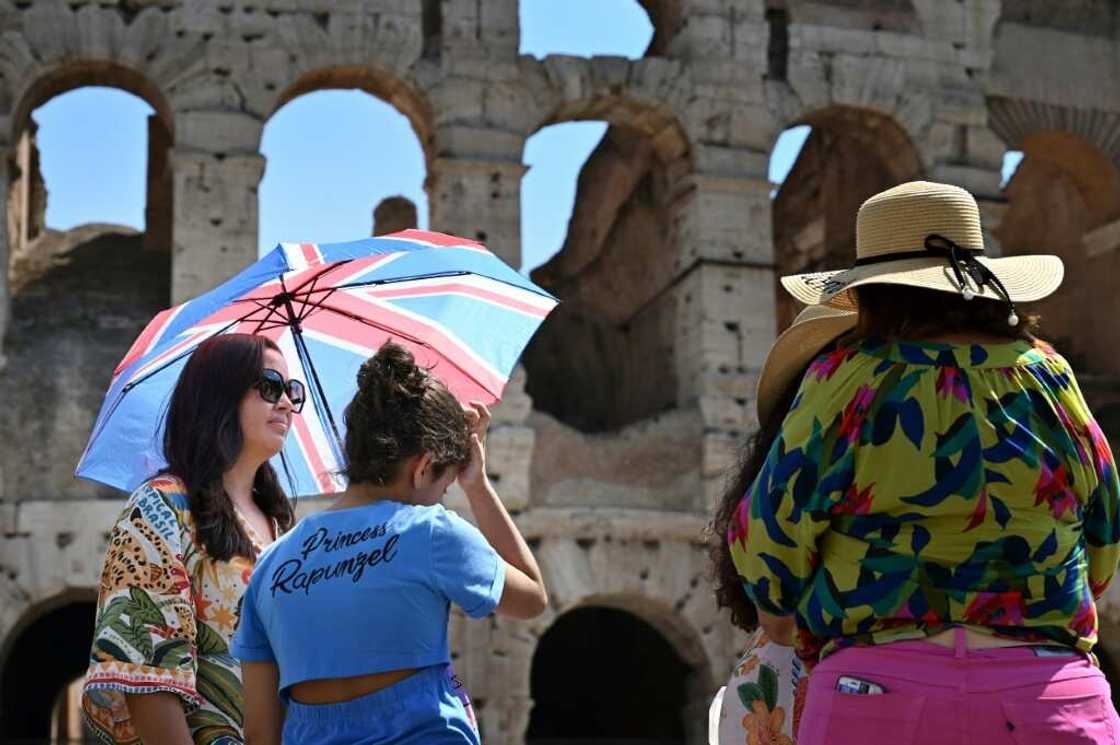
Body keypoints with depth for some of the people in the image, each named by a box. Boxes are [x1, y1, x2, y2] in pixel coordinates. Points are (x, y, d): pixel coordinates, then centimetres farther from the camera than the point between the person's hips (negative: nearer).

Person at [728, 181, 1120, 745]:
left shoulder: (850, 381, -1)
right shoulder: (1050, 377, 9)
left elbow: (771, 533, 2)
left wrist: (781, 612, 22)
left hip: (880, 684, -3)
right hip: (1047, 698, 3)